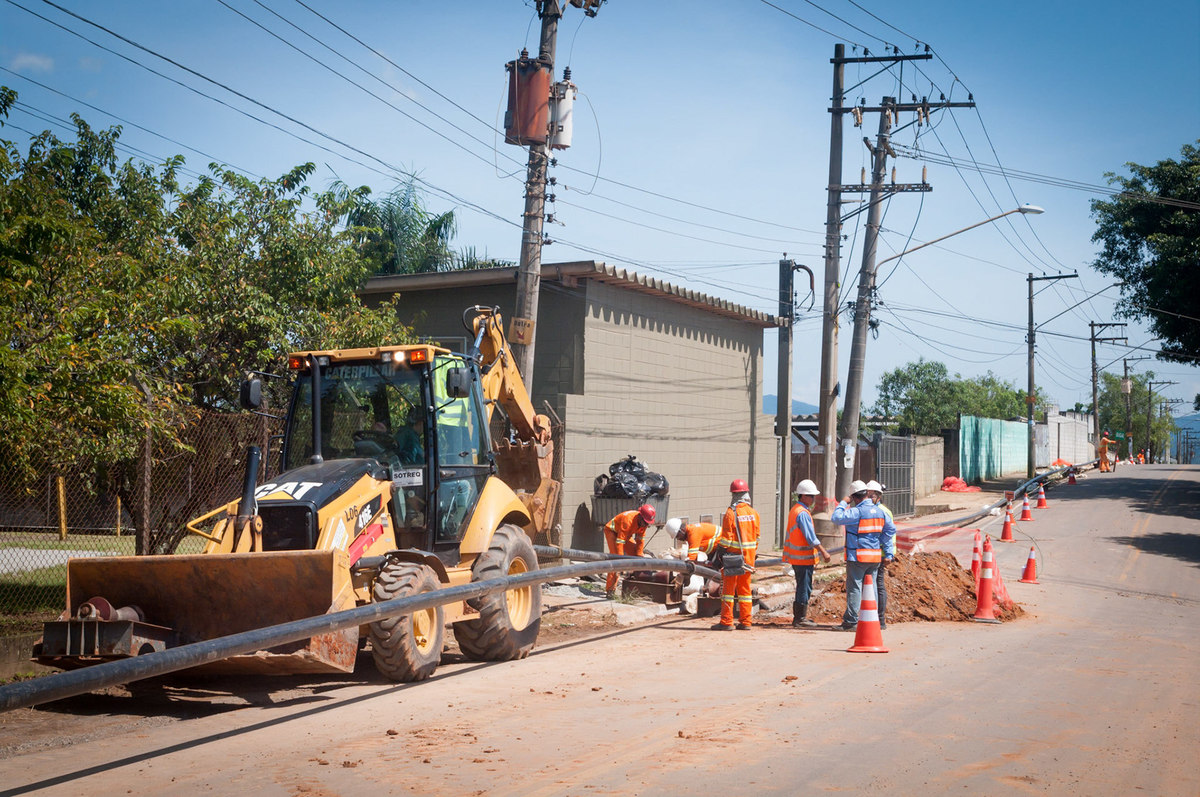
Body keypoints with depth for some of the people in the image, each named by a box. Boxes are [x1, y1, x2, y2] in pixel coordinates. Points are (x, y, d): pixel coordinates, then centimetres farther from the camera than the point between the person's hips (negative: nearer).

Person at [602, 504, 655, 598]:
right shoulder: (628, 520, -39)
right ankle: (610, 589, -23)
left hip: (626, 534, 8)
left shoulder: (643, 522, -16)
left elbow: (640, 540, -4)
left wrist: (639, 556, -7)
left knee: (635, 555, 0)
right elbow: (620, 541, -39)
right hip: (612, 531, -8)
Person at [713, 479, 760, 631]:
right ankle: (745, 622, 13)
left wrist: (722, 553, -6)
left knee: (728, 587, 0)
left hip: (733, 555, -5)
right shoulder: (753, 513, 6)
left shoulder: (731, 513, -12)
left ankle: (726, 622, 0)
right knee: (745, 588, 12)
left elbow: (726, 537, -13)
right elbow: (757, 537, 11)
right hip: (748, 556, 6)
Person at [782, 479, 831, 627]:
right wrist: (823, 552, -16)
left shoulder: (795, 510, 14)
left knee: (802, 587, 17)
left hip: (796, 557, 10)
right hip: (803, 557, -10)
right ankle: (800, 619, 0)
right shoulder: (803, 513, -18)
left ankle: (799, 617, 23)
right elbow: (811, 537, -21)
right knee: (804, 588, -4)